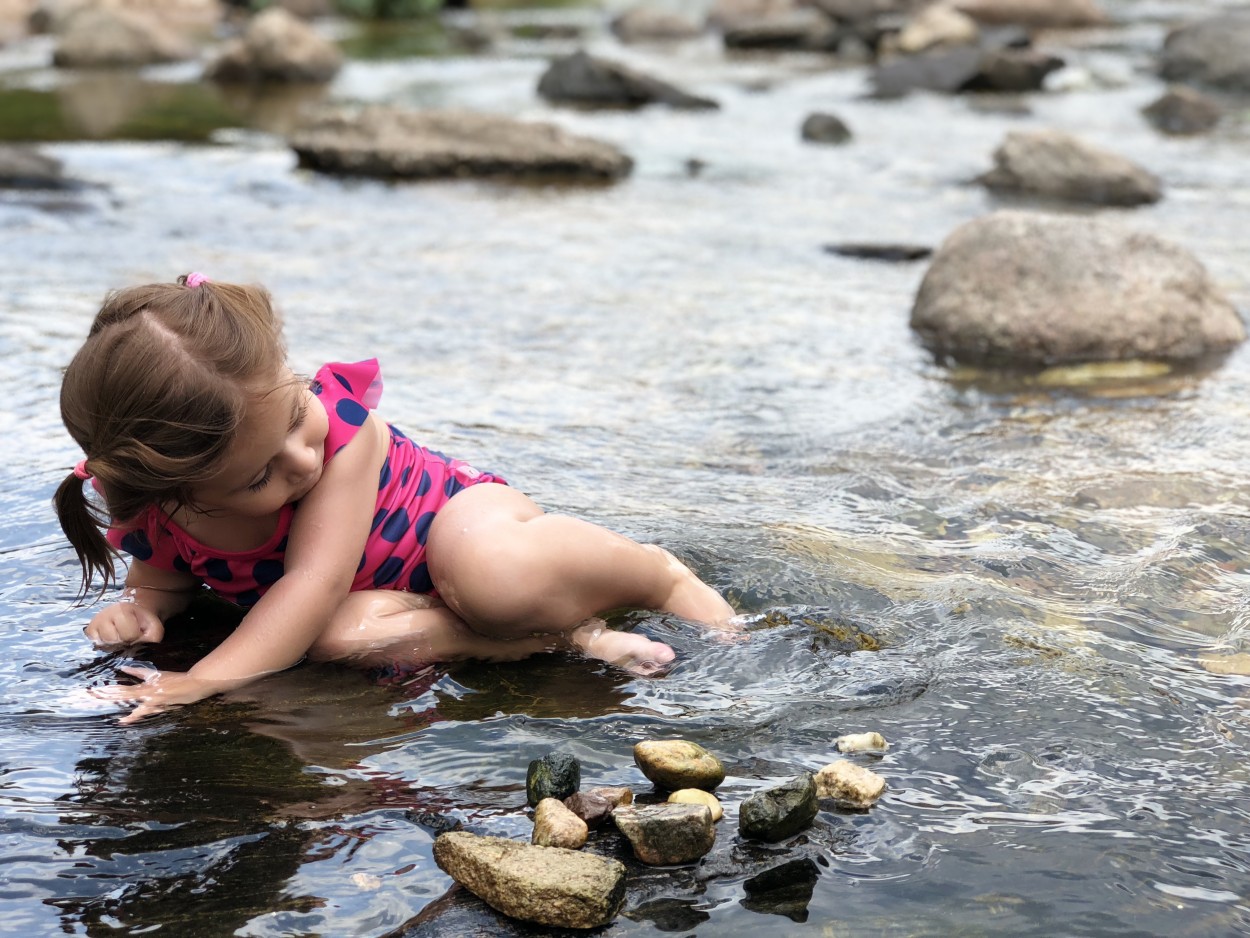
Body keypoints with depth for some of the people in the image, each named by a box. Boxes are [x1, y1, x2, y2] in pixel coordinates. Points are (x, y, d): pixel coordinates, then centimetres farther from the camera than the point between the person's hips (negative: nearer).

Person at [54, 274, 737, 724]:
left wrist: (203, 681, -45)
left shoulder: (341, 422, -32)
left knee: (488, 569, -41)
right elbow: (163, 574, 3)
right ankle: (568, 637, -25)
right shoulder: (149, 513, -22)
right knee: (340, 634, -37)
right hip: (374, 593, 3)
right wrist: (139, 606, -22)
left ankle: (663, 576, -11)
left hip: (455, 514, -3)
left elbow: (315, 579, -37)